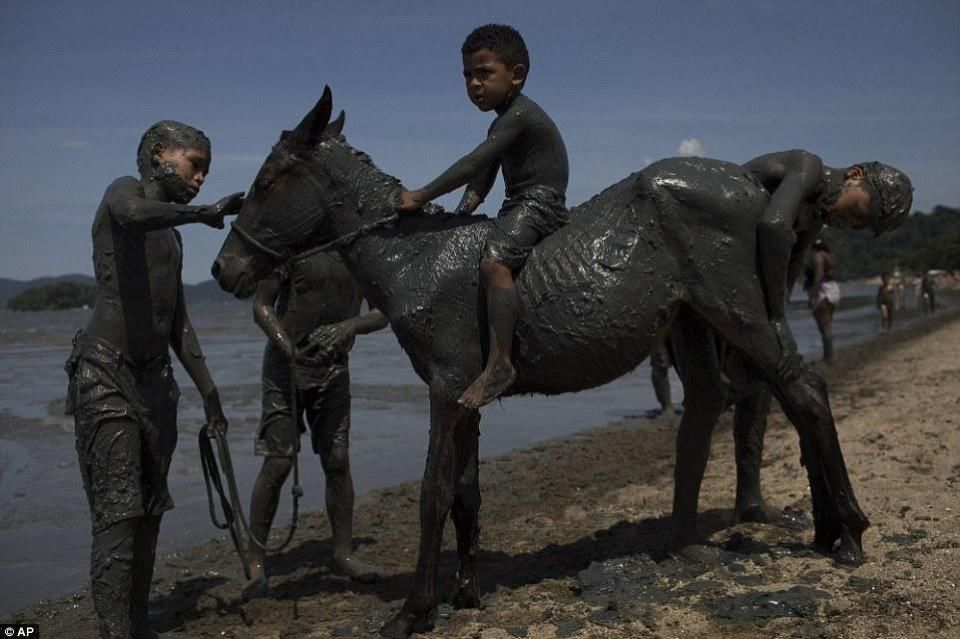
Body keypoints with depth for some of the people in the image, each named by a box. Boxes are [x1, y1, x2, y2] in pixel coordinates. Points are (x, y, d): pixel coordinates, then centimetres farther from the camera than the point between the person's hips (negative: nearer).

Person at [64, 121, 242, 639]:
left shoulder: (172, 237, 21)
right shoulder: (124, 192, -1)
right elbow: (135, 215, -30)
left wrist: (209, 393, 20)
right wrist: (204, 213, -17)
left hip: (155, 380, 8)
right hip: (106, 374, -8)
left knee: (150, 510, 9)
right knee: (117, 515, -12)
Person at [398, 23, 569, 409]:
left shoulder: (518, 115, -13)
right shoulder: (503, 126, 19)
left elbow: (473, 165, -21)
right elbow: (482, 182, 13)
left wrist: (421, 197, -19)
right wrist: (463, 211, -5)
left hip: (539, 202, -11)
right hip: (519, 207, 11)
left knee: (494, 261, -32)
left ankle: (500, 362, -36)